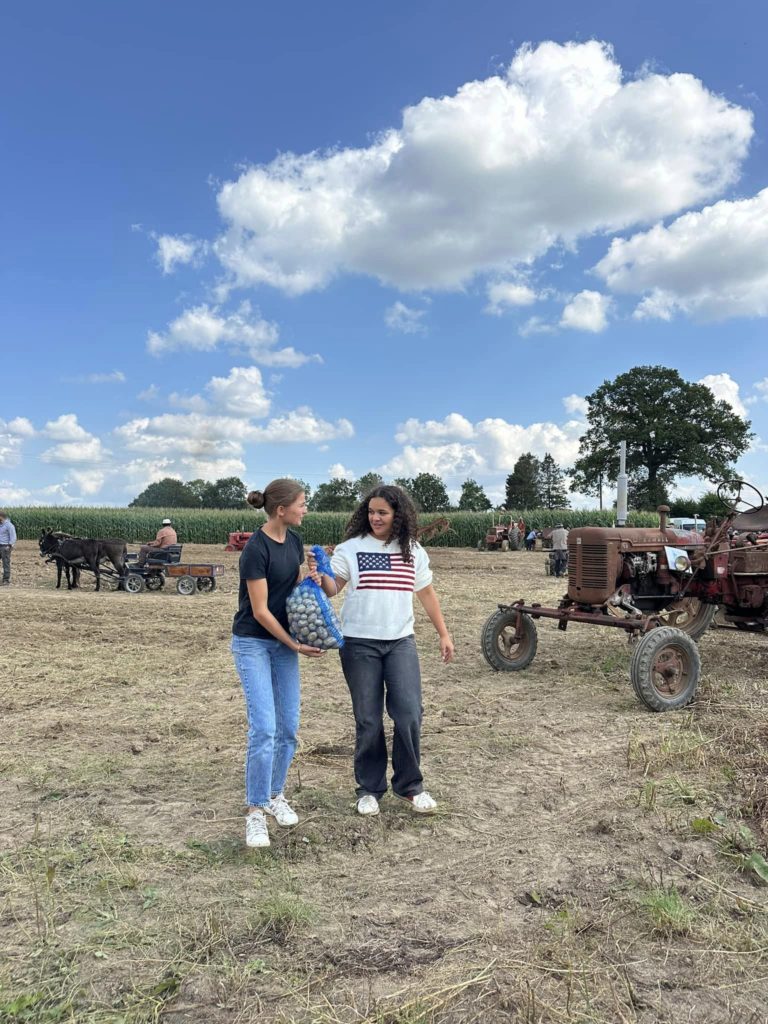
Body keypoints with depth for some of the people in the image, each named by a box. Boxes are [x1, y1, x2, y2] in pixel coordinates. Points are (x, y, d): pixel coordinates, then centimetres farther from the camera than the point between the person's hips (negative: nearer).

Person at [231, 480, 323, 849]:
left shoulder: (294, 542, 3)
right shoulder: (256, 548, -20)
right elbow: (260, 611, -17)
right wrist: (295, 645, -12)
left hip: (284, 642, 7)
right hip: (254, 643, -7)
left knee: (288, 727, 7)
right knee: (264, 728, -12)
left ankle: (274, 795, 25)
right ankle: (255, 812, 0)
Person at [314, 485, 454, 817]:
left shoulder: (413, 551, 7)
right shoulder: (350, 548, -2)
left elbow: (427, 594, 14)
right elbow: (332, 588, -10)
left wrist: (444, 634, 14)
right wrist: (319, 576, -32)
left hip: (401, 642, 2)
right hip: (359, 644, -2)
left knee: (409, 714, -6)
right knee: (368, 720, 4)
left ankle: (410, 785, 15)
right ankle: (369, 789, 22)